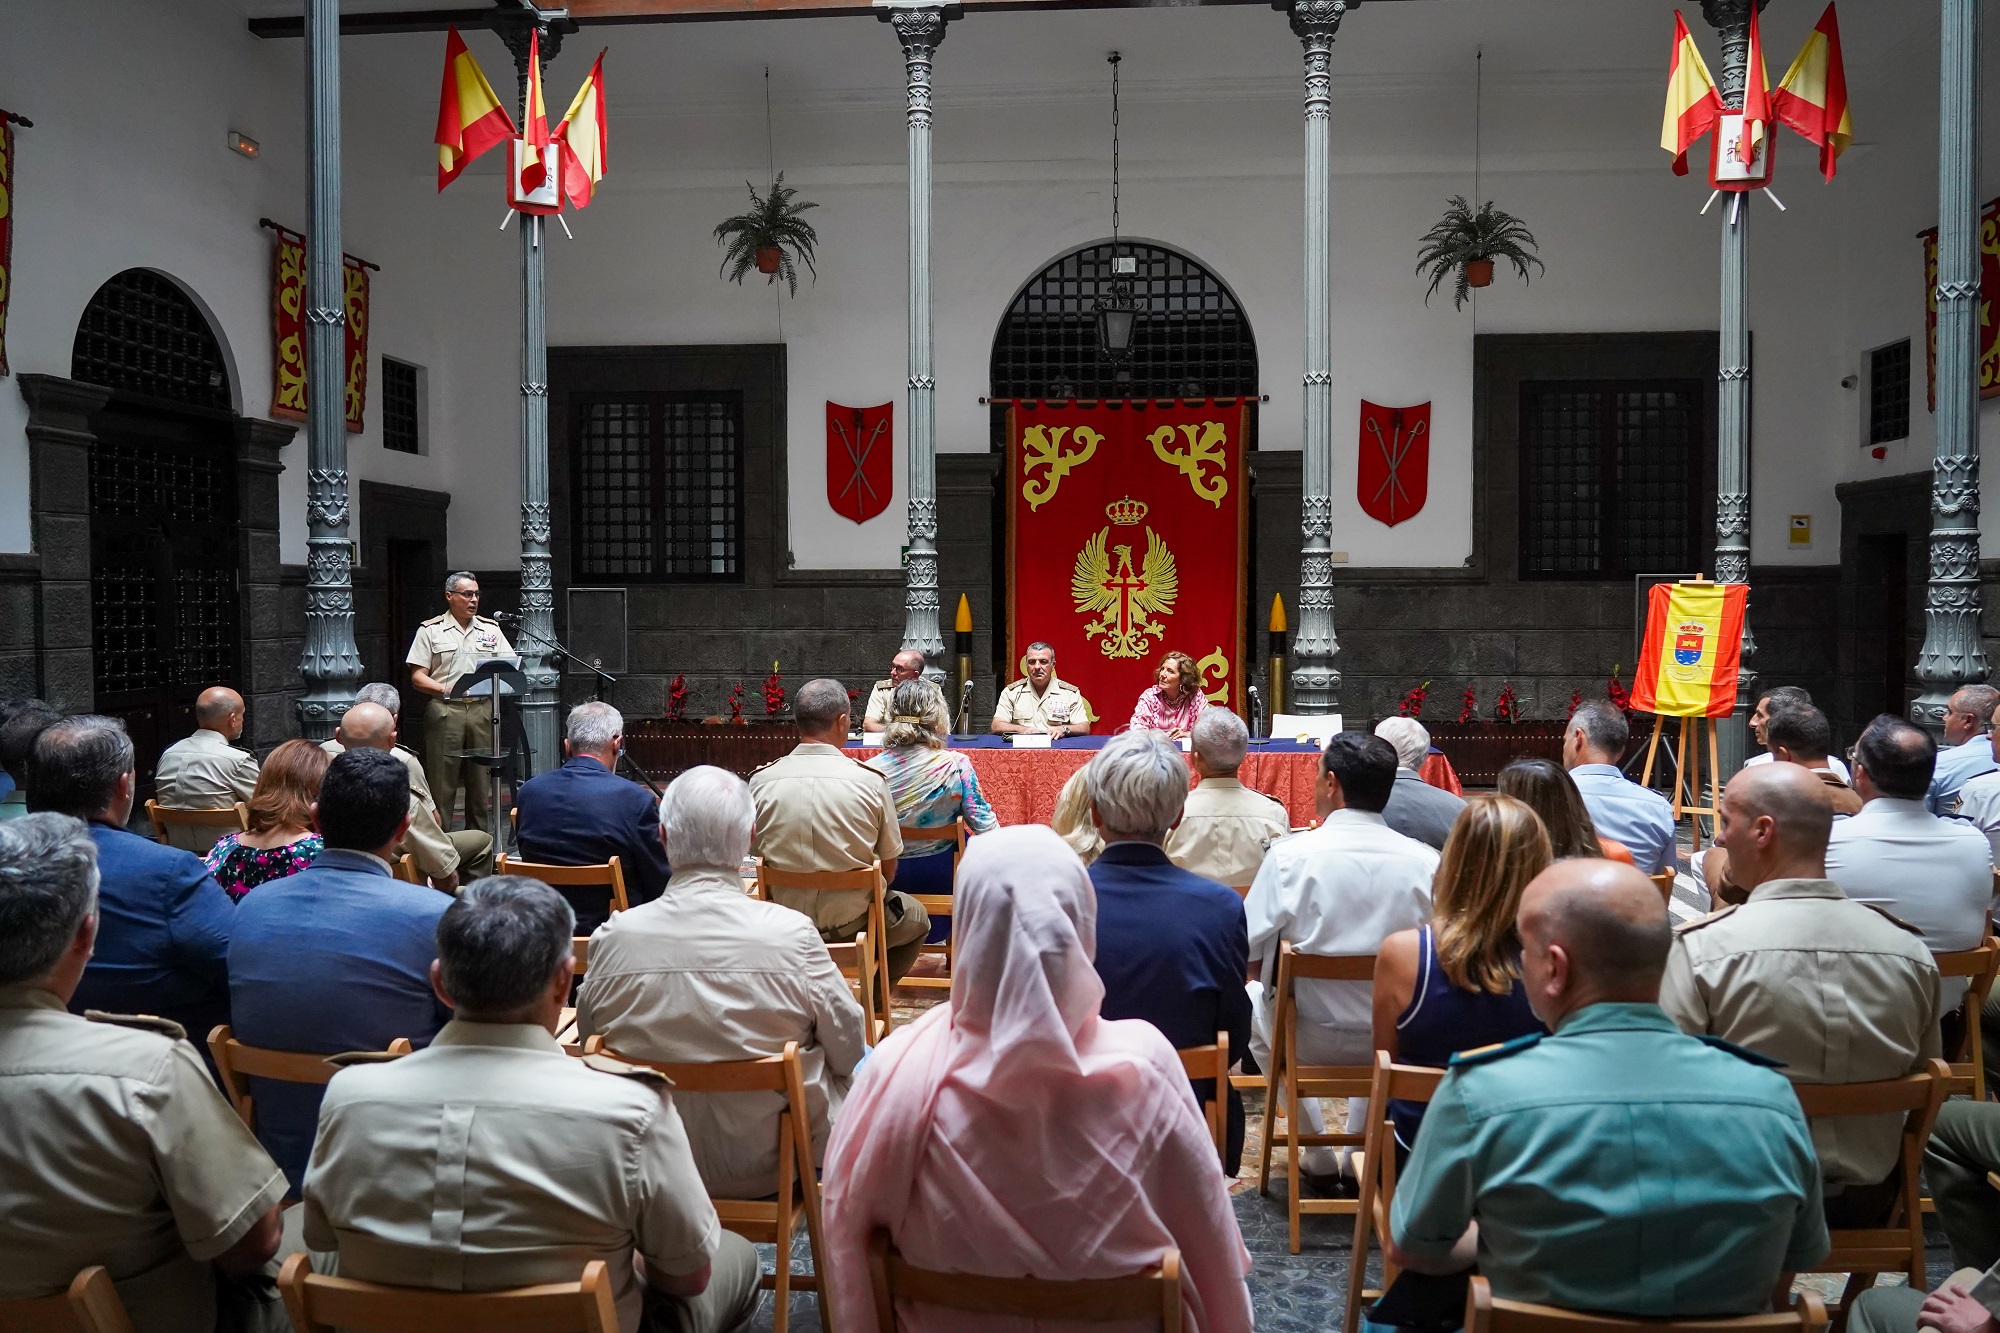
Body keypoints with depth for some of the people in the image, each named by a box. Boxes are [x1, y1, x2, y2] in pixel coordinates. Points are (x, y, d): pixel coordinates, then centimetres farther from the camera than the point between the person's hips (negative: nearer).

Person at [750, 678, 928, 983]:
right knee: (915, 917, 28)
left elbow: (758, 854, 3)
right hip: (853, 924, -3)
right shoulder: (870, 781, -16)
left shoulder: (760, 781, -10)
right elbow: (888, 872, -7)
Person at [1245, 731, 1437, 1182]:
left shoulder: (1290, 854, -19)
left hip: (1308, 1038, -2)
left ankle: (1319, 1154, 33)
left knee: (1253, 999, 32)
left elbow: (1249, 953, -13)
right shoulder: (1425, 862, -13)